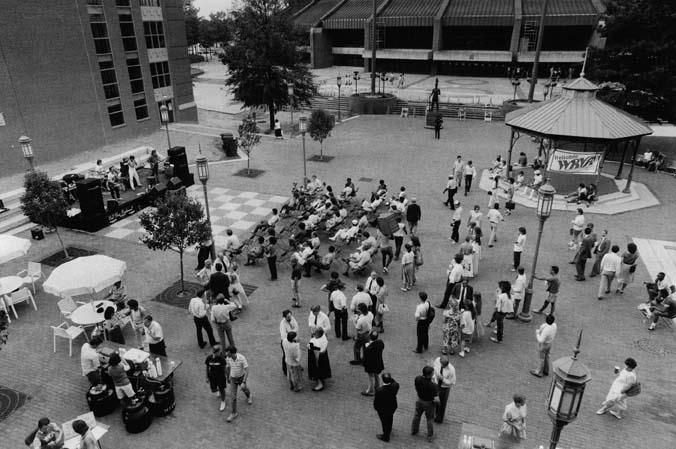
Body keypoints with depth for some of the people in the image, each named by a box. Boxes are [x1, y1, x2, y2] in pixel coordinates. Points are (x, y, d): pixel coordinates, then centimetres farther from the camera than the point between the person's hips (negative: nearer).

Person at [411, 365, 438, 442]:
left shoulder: (417, 379, -23)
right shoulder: (432, 385, -38)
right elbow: (436, 395, -21)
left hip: (419, 400, 4)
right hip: (428, 403, -4)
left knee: (417, 416, 27)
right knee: (429, 419, 20)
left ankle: (414, 431, 48)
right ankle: (430, 436, 39)